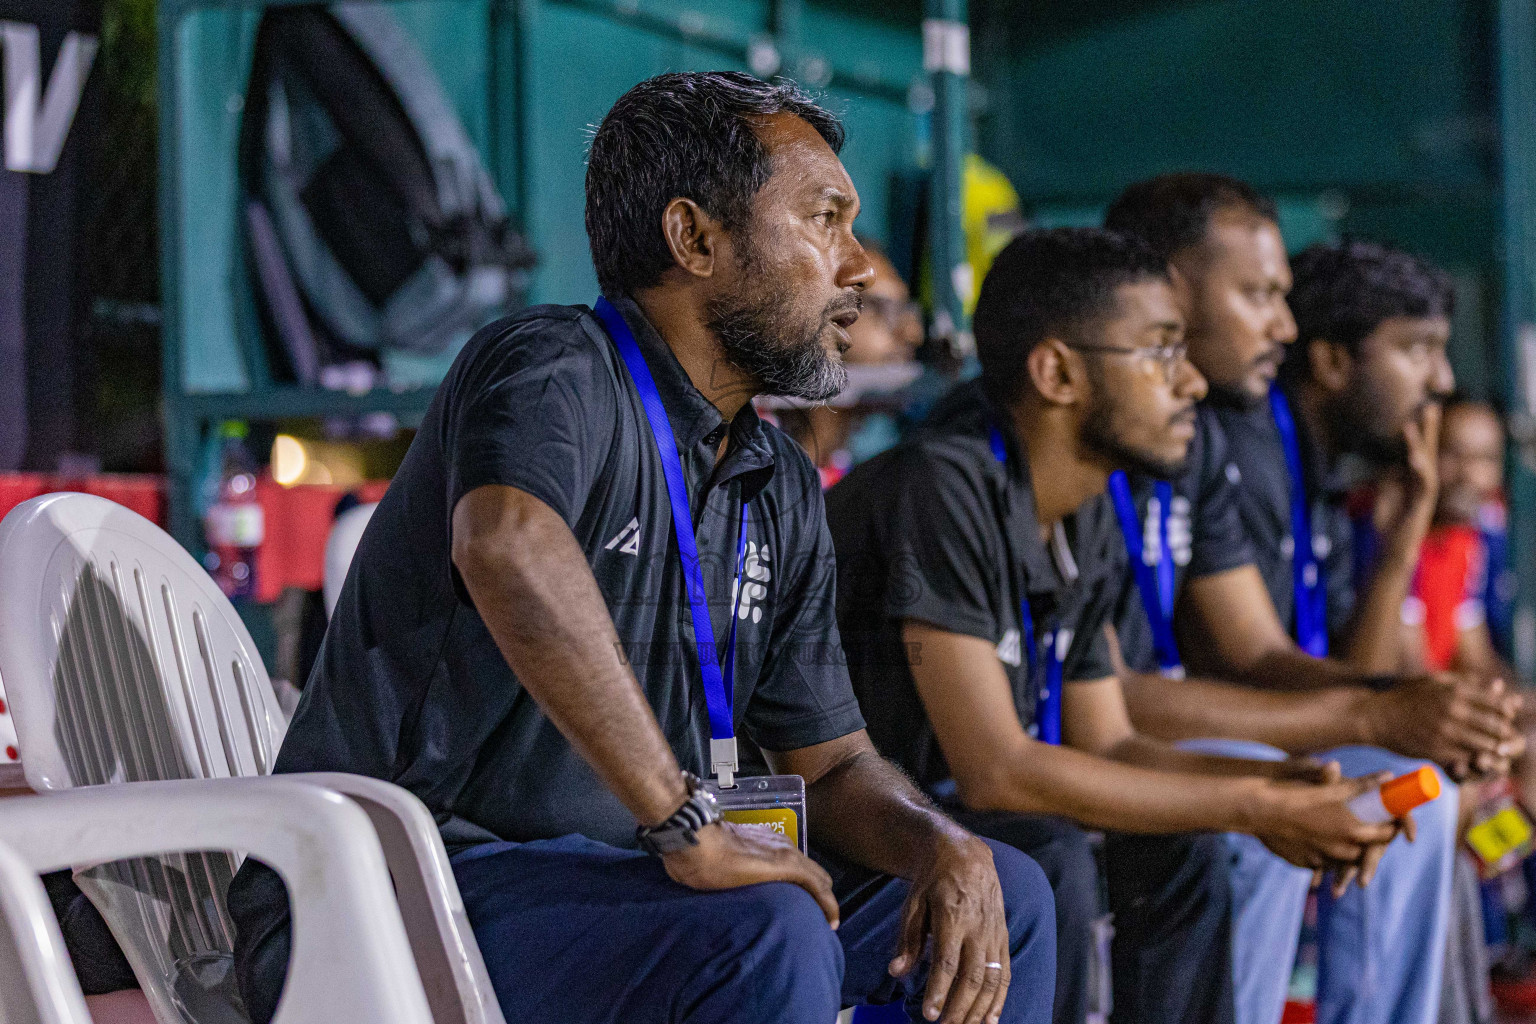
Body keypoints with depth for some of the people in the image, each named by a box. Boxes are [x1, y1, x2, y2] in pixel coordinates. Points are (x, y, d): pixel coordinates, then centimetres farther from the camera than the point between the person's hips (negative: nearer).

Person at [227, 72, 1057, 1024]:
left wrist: (942, 846, -7)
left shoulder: (784, 492, 13)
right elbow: (511, 550, -36)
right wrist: (691, 826, -35)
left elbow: (835, 763, 16)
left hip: (616, 887, 9)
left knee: (1002, 894, 4)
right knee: (768, 939, -33)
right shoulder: (556, 368, -14)